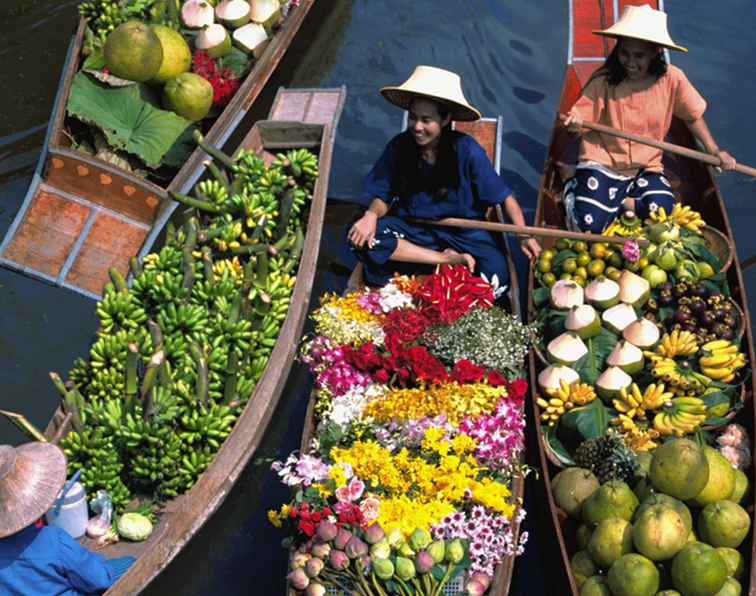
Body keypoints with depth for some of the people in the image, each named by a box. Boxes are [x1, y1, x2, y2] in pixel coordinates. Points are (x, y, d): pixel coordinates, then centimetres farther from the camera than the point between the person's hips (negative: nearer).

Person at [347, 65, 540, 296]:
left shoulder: (467, 150, -15)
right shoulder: (399, 146, -9)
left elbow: (504, 196, -7)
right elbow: (383, 197, 0)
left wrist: (524, 236, -18)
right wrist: (371, 215, -23)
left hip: (462, 231, -2)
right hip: (412, 228, 2)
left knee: (496, 276, -30)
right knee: (362, 237, -28)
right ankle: (450, 260, -19)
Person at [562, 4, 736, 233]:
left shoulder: (672, 79, -10)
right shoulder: (604, 79, -13)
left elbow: (693, 116, 5)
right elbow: (582, 117, -9)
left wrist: (714, 151, 0)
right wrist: (574, 121, -32)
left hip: (646, 168, 2)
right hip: (602, 163, -2)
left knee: (663, 213, -25)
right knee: (588, 225, -21)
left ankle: (619, 201, 3)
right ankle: (573, 190, 13)